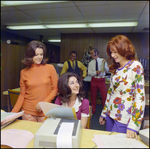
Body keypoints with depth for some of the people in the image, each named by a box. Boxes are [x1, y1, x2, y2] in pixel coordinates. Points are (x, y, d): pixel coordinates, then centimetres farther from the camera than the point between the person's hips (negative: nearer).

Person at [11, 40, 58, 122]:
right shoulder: (24, 72, 1)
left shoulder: (50, 68, -4)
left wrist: (44, 103, -13)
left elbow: (55, 89, -2)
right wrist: (13, 112, -4)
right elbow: (22, 95, 5)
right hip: (28, 112, 1)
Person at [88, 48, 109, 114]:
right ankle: (93, 111, 27)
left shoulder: (102, 60, 1)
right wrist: (96, 72, -20)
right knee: (93, 96, 11)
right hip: (94, 80, 2)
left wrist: (104, 64, -26)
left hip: (102, 80, -2)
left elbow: (107, 70, -8)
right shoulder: (90, 63, 6)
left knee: (104, 96, -2)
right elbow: (89, 73, -3)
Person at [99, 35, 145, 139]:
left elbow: (140, 96, -17)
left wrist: (133, 125, -20)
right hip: (111, 115, 6)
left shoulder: (135, 66, -12)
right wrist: (103, 113, 14)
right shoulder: (115, 68, 7)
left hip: (124, 119, -6)